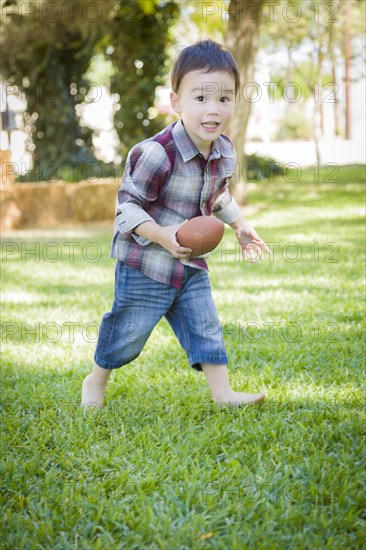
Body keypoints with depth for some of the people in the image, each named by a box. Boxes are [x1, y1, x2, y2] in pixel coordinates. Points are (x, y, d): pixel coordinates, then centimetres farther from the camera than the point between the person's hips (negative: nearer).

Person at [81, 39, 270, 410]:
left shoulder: (225, 153, -2)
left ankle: (222, 392, 19)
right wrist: (161, 235, -34)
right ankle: (96, 381, 33)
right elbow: (127, 205, -22)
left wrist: (239, 225, 14)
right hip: (145, 266, -6)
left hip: (191, 265, 6)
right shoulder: (157, 154, -28)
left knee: (206, 327, 9)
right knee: (128, 331, 9)